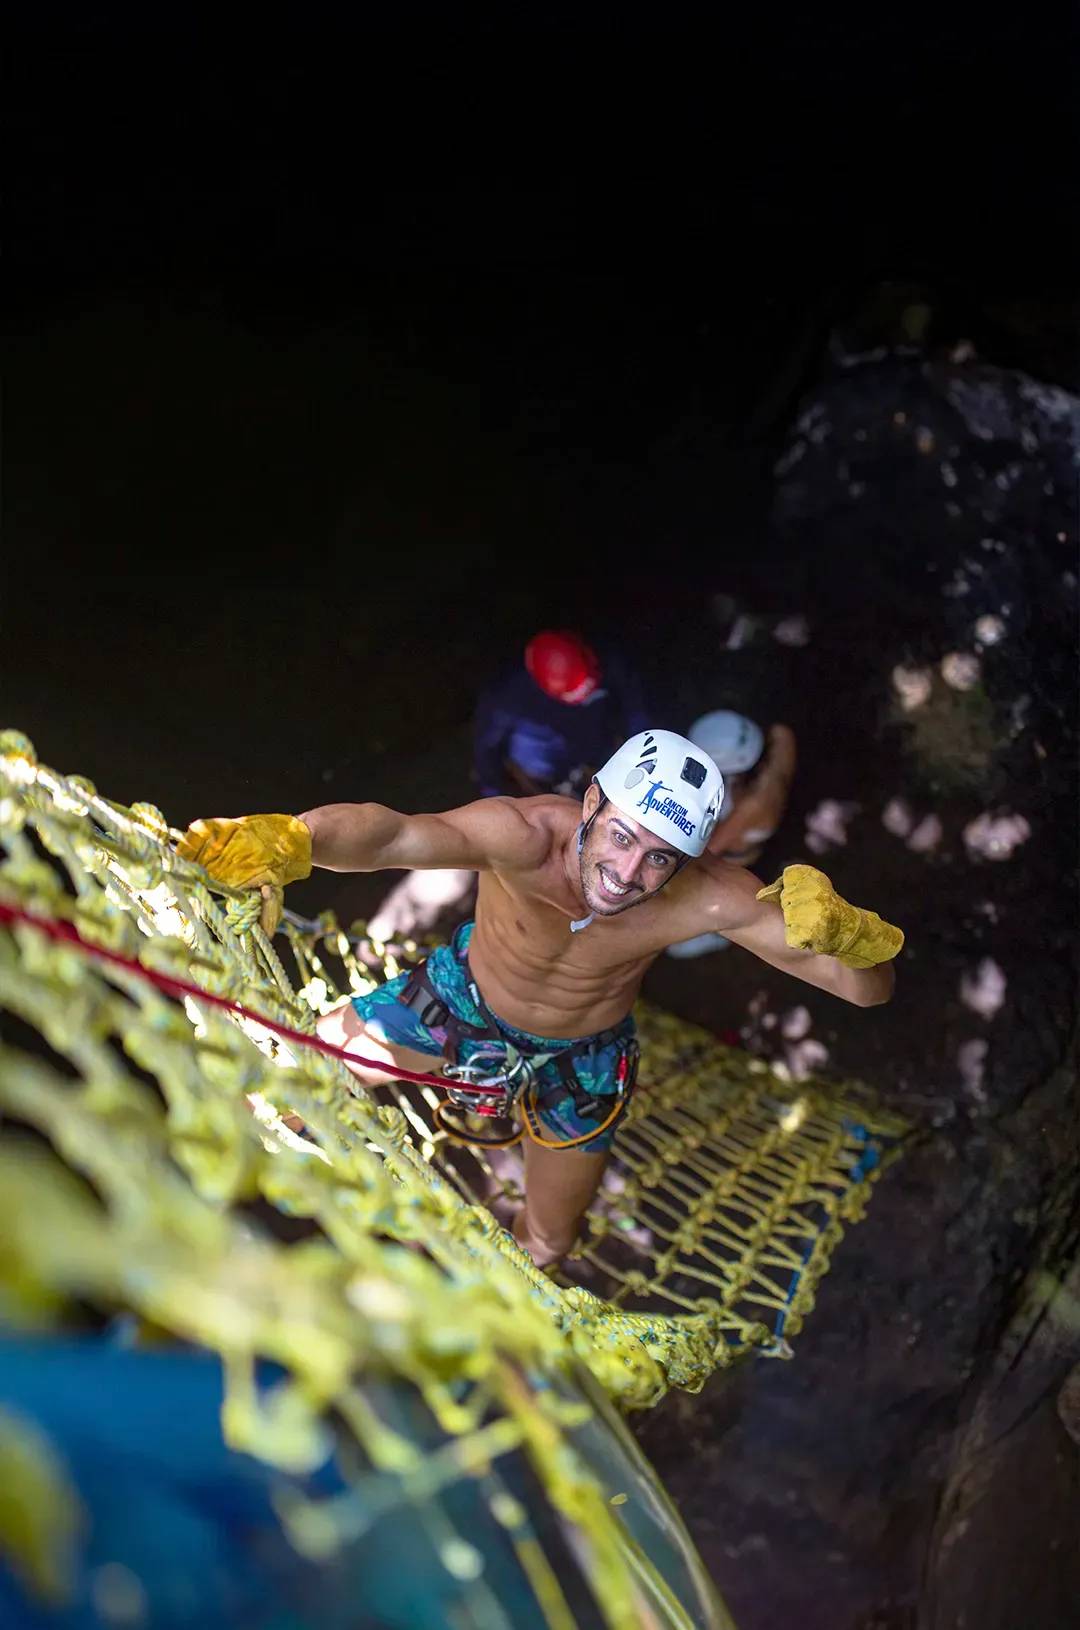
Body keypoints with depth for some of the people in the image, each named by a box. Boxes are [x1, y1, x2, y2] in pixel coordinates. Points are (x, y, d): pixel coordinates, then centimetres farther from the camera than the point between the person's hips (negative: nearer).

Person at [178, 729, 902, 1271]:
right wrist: (284, 840, -79)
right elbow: (393, 834, -60)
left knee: (544, 1246, 17)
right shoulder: (530, 836, -42)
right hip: (469, 995, -1)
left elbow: (870, 987, -36)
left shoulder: (708, 898, -37)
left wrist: (843, 932, -59)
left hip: (584, 1054, 1)